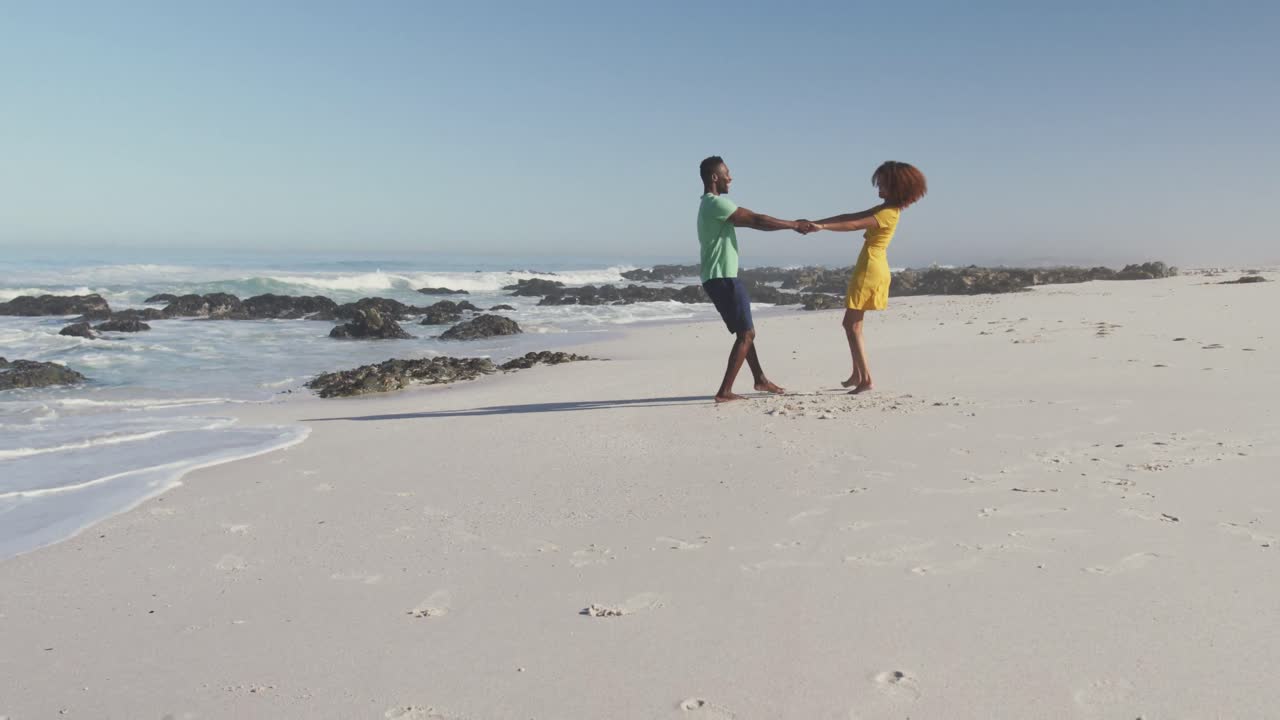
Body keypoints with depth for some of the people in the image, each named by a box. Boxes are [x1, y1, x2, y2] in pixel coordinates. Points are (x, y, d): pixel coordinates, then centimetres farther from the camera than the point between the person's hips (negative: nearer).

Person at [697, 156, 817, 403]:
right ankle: (724, 391, -8)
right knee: (746, 333, -6)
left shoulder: (710, 205, 19)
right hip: (722, 278, -11)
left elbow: (750, 221, 20)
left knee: (744, 331, 20)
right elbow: (757, 220, -16)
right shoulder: (717, 203, -15)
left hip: (718, 278, 11)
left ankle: (760, 379, 30)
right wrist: (794, 225, -8)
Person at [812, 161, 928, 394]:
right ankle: (857, 374, 20)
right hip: (871, 268, 10)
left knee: (852, 325, -8)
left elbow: (855, 224, -26)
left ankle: (866, 378, -9)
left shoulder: (888, 213, -15)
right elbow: (851, 216, 11)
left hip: (870, 269, -10)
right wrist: (819, 222, 3)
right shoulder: (885, 208, 15)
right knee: (852, 324, 15)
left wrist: (823, 226, -32)